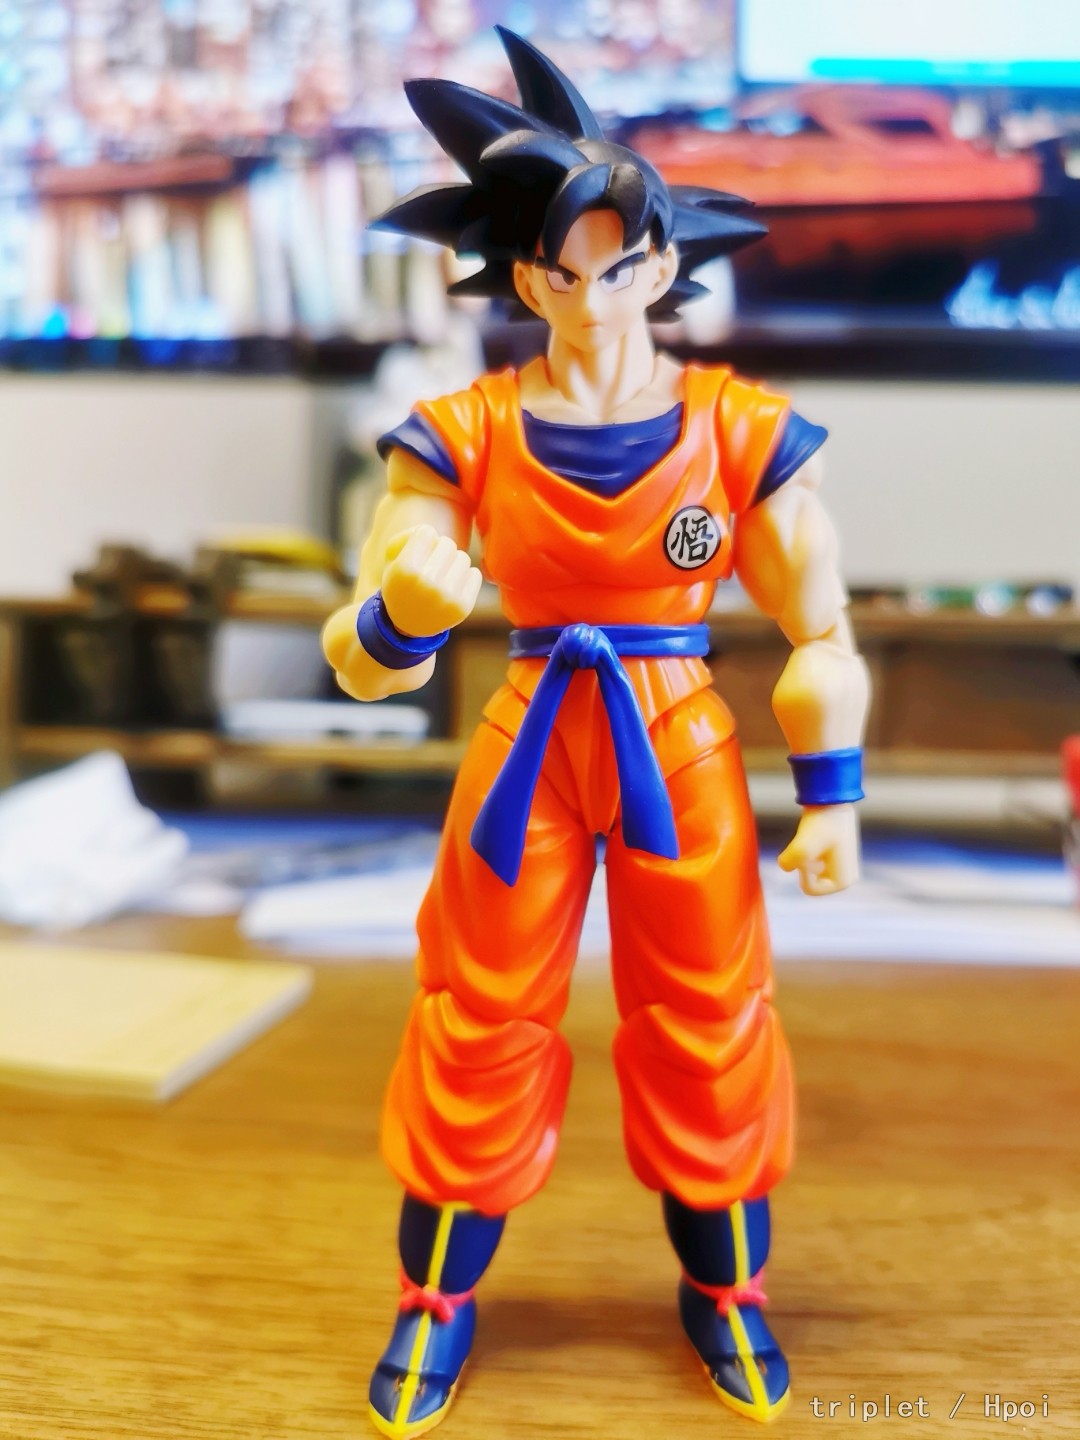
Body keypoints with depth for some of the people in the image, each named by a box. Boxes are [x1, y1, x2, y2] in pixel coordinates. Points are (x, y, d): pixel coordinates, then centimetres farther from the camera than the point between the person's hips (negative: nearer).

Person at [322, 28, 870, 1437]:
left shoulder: (743, 429, -6)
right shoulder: (465, 436, -7)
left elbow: (821, 632, 1)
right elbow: (368, 651, -6)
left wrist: (833, 800, -1)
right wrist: (406, 611, -29)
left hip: (681, 752, 0)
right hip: (530, 747, 0)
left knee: (708, 1022, 9)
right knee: (481, 1020, 8)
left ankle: (724, 1289, 34)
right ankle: (439, 1297, 31)